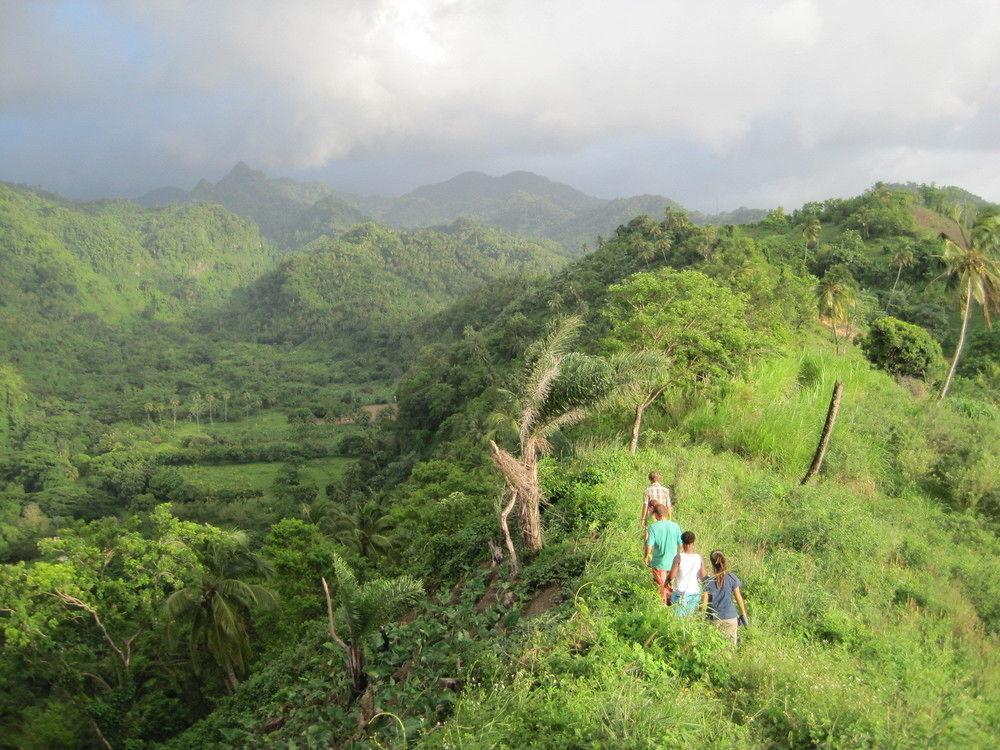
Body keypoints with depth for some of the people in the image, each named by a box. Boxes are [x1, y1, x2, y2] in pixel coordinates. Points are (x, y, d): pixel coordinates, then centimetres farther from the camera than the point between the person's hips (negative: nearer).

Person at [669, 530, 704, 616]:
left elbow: (671, 576, -13)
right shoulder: (699, 558, -2)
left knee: (679, 617, 4)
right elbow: (703, 577, 2)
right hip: (695, 593, 3)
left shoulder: (679, 557, -12)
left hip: (681, 592, -3)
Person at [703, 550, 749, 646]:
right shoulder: (732, 578, -6)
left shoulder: (708, 581, -9)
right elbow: (739, 598, 3)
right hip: (730, 618, 1)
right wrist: (743, 614, 16)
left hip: (714, 619, -1)